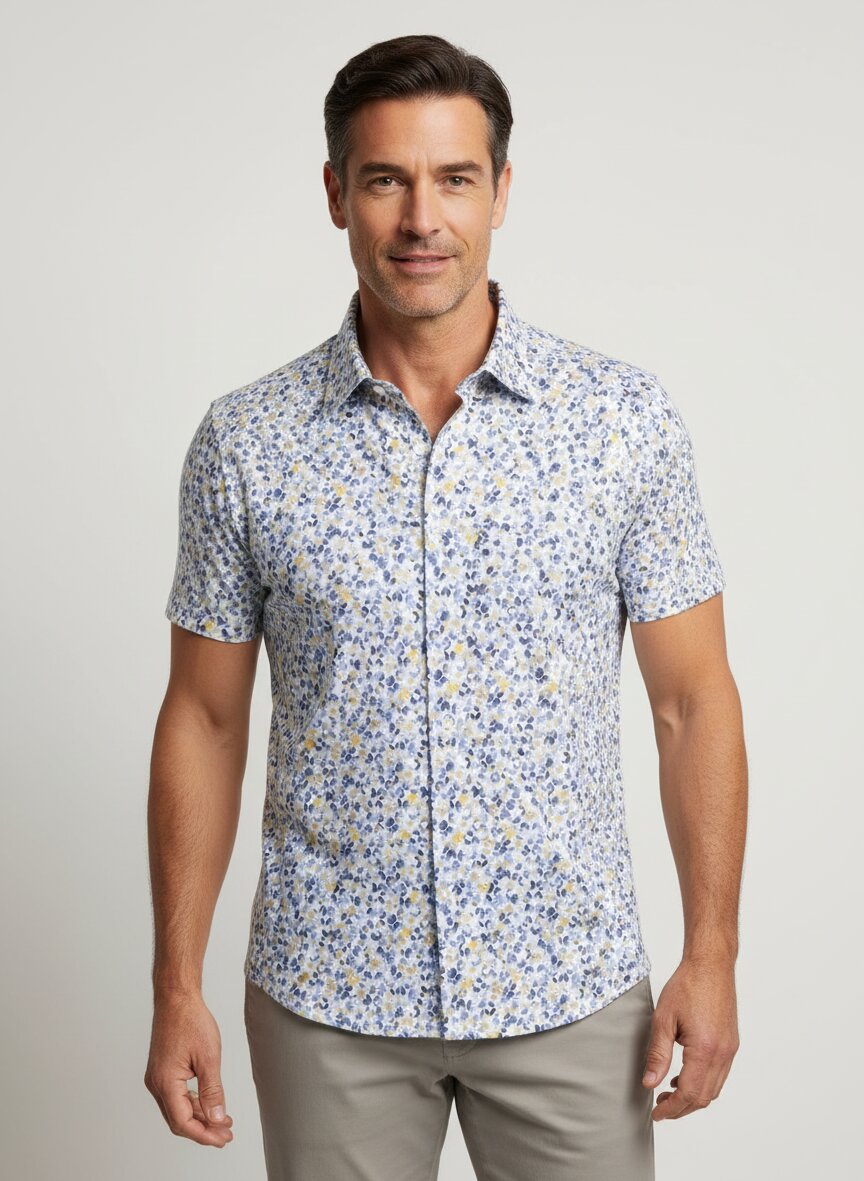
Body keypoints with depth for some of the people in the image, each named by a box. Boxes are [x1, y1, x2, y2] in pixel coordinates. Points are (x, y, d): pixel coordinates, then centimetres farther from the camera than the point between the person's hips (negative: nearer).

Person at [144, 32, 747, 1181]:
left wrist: (712, 955, -4)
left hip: (570, 990, 0)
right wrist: (177, 987, 0)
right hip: (328, 999, 1)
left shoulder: (626, 419, -6)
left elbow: (694, 702, -1)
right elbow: (204, 719, 2)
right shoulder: (245, 441, -4)